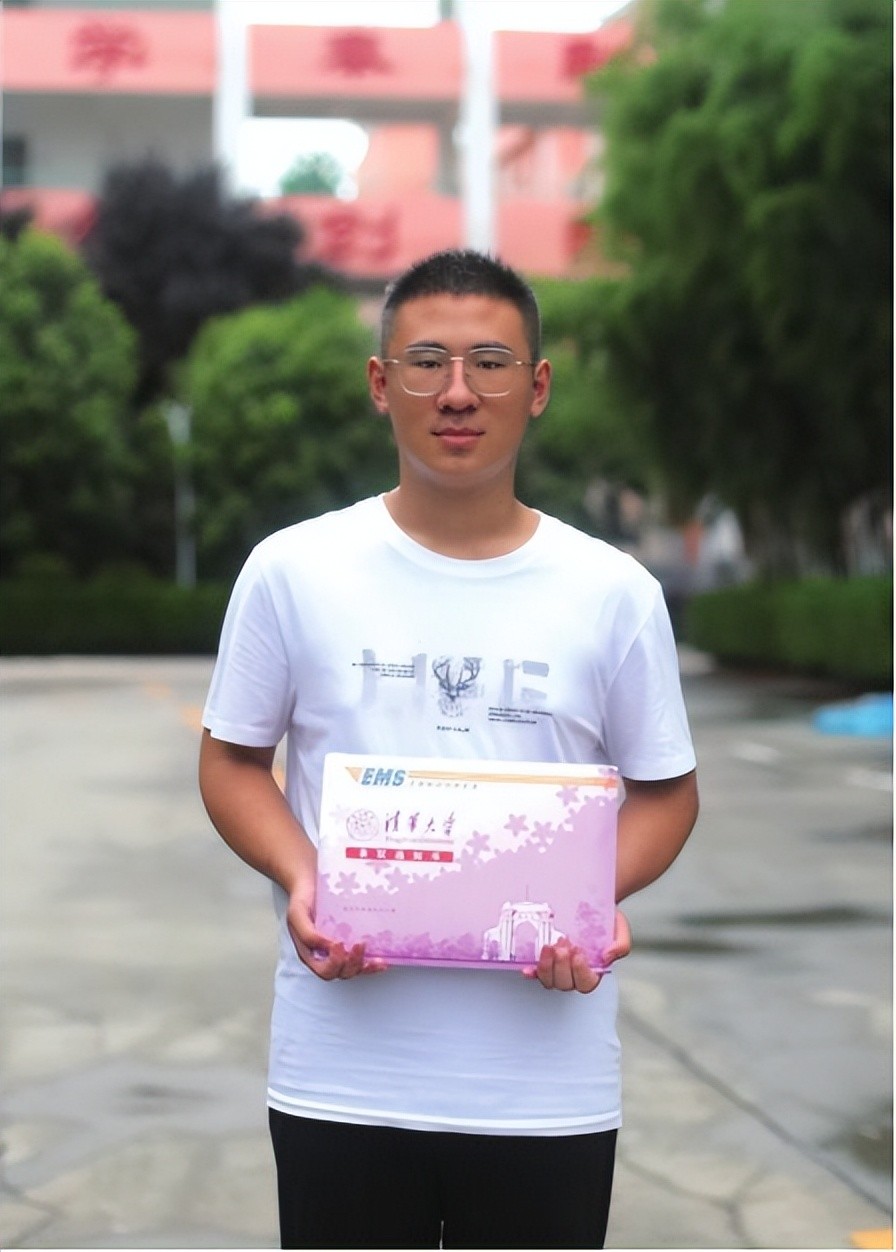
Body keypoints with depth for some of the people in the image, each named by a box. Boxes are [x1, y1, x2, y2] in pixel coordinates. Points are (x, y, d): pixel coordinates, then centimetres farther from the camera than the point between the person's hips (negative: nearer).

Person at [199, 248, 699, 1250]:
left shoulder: (614, 593, 1)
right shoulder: (292, 572, -1)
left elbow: (664, 789, 8)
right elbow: (234, 760, 7)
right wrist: (298, 878, -12)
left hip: (549, 1082, 1)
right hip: (341, 1077, 0)